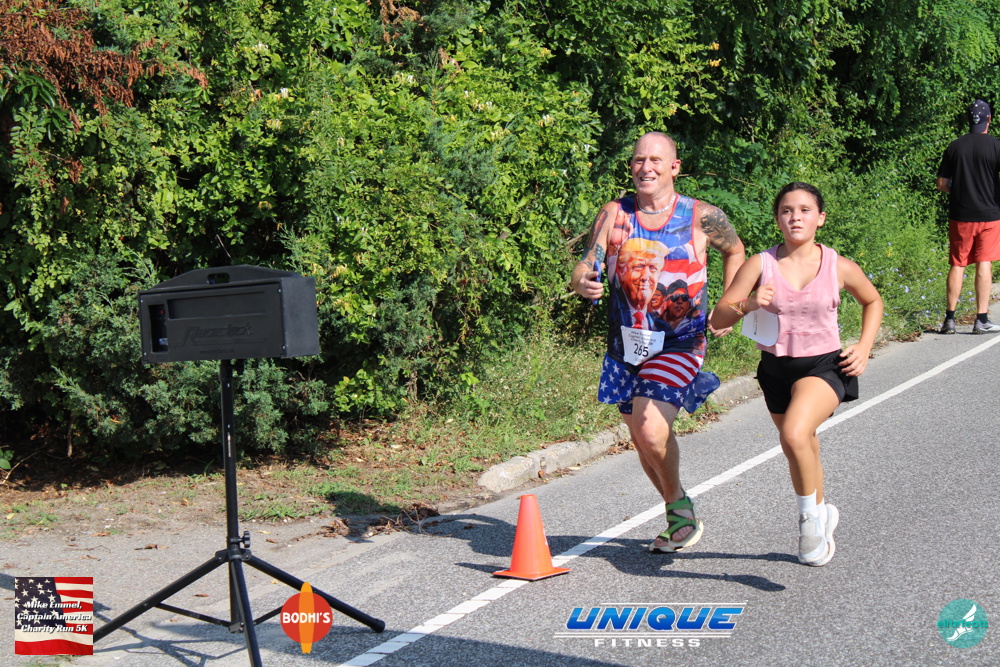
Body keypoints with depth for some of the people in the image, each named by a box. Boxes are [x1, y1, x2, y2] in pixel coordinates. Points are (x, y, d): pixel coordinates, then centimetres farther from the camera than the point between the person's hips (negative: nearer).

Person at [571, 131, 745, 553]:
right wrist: (583, 283, -29)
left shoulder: (703, 217, -4)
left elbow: (734, 250, 16)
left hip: (679, 344, -3)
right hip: (626, 344, 4)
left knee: (652, 430, -21)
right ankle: (682, 518, 34)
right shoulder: (613, 214, -1)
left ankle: (678, 505, 6)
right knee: (642, 441, 11)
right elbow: (585, 271, -5)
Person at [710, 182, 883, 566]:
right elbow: (718, 318, -7)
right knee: (798, 450, 21)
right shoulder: (760, 265, -7)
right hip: (776, 369, 3)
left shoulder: (840, 268, -6)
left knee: (794, 433, -30)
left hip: (824, 366, -3)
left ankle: (810, 514, -7)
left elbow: (872, 301, 14)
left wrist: (864, 347, 2)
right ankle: (821, 512, 49)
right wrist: (747, 305, -27)